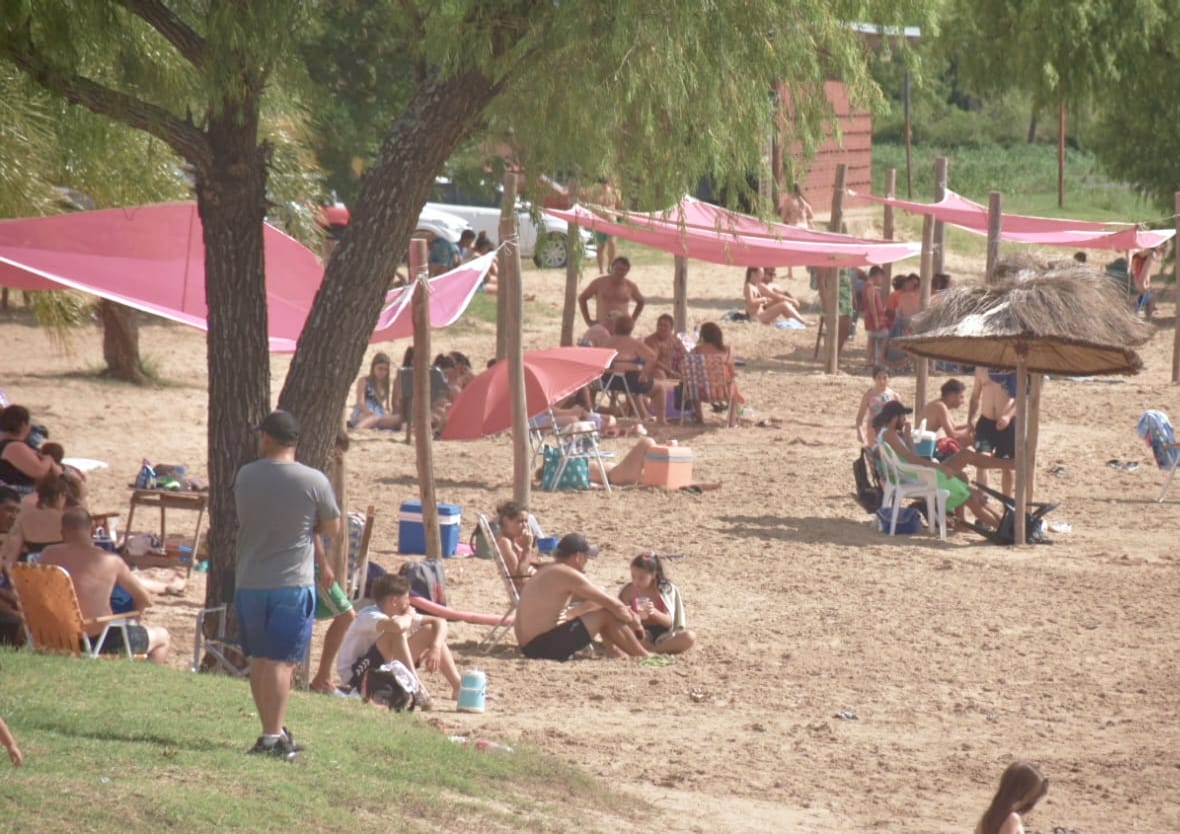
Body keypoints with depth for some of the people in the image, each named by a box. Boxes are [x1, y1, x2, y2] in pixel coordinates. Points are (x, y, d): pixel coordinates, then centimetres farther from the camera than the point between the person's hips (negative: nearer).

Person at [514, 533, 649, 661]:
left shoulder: (547, 574, 17)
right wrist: (632, 620, 8)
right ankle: (643, 657, 3)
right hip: (546, 646, -10)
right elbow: (611, 603, -8)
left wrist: (624, 609, 17)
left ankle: (614, 651, 19)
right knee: (608, 615, -6)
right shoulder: (568, 575, -13)